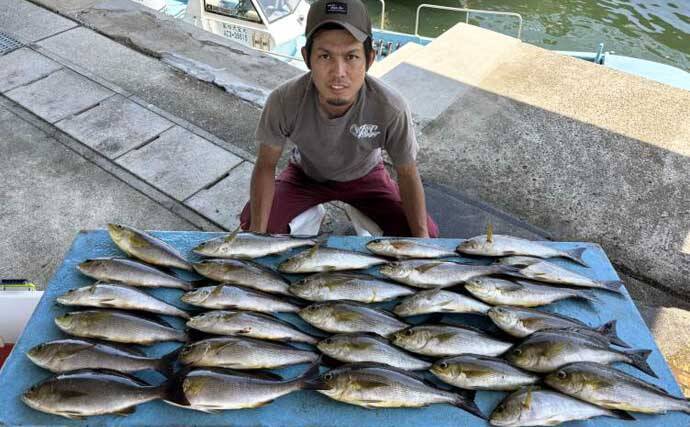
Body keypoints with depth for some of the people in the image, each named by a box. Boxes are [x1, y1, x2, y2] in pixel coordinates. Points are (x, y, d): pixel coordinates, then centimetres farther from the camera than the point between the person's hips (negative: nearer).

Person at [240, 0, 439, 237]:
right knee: (250, 222, -22)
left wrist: (421, 236, -28)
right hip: (305, 174, 0)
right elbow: (266, 166, -19)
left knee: (427, 234, -16)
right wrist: (258, 232, -29)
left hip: (365, 176, 0)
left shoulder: (391, 110, -34)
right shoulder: (284, 102, -33)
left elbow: (408, 175, -19)